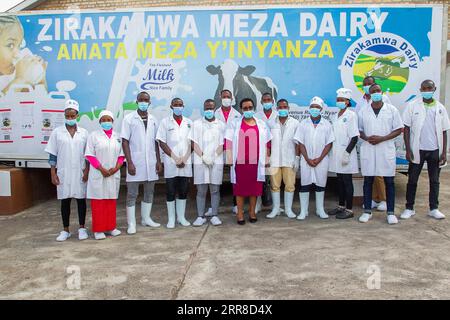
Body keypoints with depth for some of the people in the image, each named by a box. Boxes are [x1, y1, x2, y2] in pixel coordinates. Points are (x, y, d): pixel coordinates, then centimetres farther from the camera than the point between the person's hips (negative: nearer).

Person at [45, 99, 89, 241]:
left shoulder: (84, 133, 4)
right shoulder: (57, 132, 2)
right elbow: (53, 155, 2)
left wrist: (86, 170, -4)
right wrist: (53, 174, -2)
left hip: (80, 172, 0)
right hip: (63, 173, 0)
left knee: (81, 199, 6)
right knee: (65, 201, 7)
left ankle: (82, 228, 18)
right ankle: (65, 230, 17)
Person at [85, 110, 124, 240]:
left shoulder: (118, 136, 9)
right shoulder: (94, 135, -1)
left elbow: (122, 155, 9)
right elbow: (90, 155, -5)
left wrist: (116, 168, -7)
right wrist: (102, 169, -13)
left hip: (114, 174, 3)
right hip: (98, 174, -3)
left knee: (111, 200, 9)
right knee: (98, 201, -1)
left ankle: (110, 227, 18)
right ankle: (98, 229, 6)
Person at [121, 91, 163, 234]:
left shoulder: (153, 120, 10)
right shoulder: (129, 119, -2)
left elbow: (155, 142, 12)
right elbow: (125, 142, -6)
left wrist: (158, 161, 6)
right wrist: (129, 163, -13)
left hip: (150, 162, 4)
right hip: (135, 162, -4)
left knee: (149, 191, 11)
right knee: (132, 193, 0)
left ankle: (146, 218, 24)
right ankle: (131, 223, 8)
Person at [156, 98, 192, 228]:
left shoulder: (189, 122, 9)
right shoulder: (165, 122, 1)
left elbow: (192, 142, 7)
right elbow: (162, 143, -3)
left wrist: (184, 159, -6)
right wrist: (176, 159, -10)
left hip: (186, 163, 2)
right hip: (171, 163, -2)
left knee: (183, 191, 8)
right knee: (170, 192, 3)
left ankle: (181, 217, 19)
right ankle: (171, 218, 12)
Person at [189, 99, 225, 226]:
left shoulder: (221, 125, 10)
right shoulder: (197, 124, 9)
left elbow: (222, 144, 5)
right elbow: (194, 143, 3)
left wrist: (214, 156, -10)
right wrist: (203, 156, -10)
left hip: (216, 162, 0)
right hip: (200, 162, 0)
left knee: (215, 190, 2)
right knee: (201, 190, 1)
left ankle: (214, 216, 10)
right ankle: (200, 216, 8)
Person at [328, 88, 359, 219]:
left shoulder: (351, 115, -8)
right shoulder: (335, 116, 12)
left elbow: (354, 137, -13)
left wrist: (347, 153, -19)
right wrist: (332, 151, 11)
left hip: (346, 154, -6)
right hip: (336, 154, 7)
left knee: (347, 181, -1)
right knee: (340, 180, 14)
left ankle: (349, 209, 7)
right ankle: (341, 206, 25)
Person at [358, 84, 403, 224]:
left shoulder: (392, 110, 2)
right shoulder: (363, 112, 7)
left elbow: (398, 129, 0)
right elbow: (359, 130, 10)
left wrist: (382, 138, -14)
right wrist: (366, 138, -11)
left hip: (386, 150, -1)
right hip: (368, 150, 1)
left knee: (389, 181, 2)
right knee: (368, 180, 6)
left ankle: (390, 212, 11)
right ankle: (367, 211, 15)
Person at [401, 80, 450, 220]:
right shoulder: (412, 106, -2)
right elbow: (406, 129, -3)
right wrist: (408, 150, -8)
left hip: (435, 150, 2)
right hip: (417, 149, -2)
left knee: (434, 180, 10)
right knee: (412, 180, 5)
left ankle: (434, 208, 21)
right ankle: (409, 208, 15)